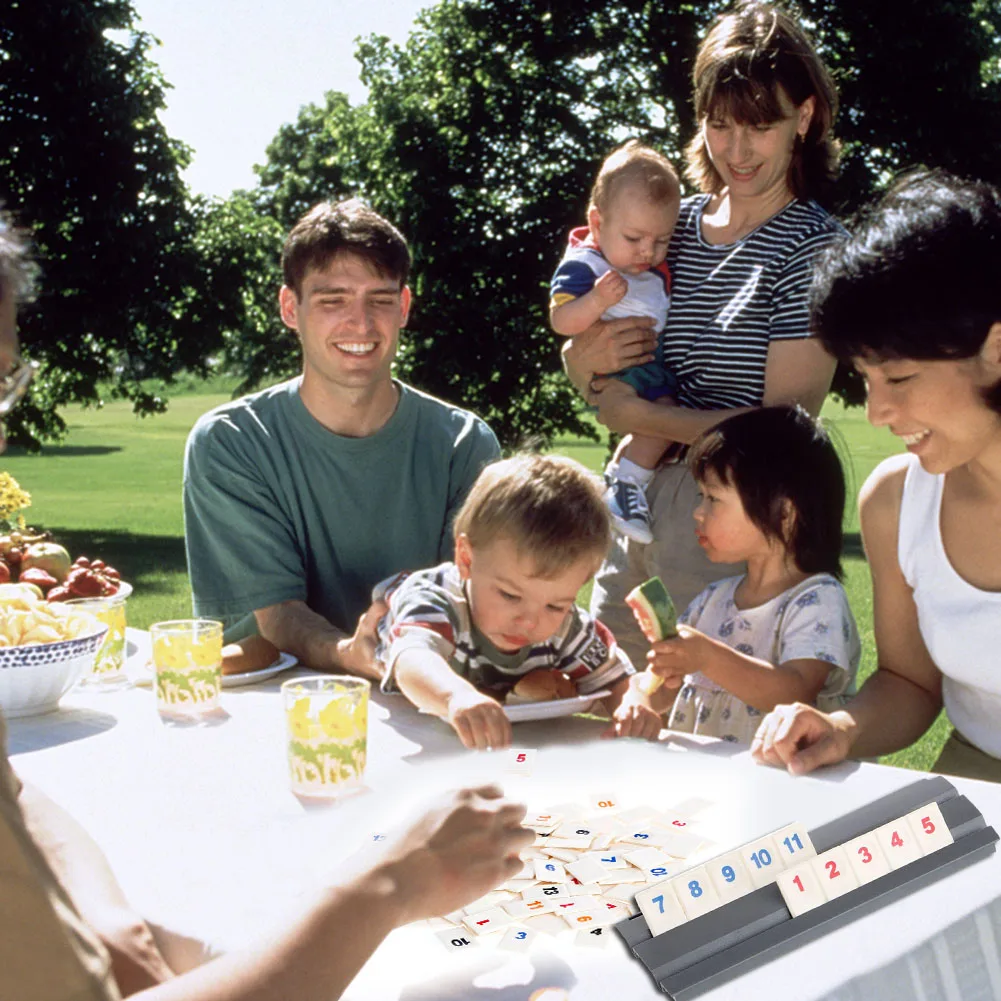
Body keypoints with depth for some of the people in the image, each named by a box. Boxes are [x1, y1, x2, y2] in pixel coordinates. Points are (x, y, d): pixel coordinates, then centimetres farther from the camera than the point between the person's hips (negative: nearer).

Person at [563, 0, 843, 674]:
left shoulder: (814, 247, -9)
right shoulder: (672, 223, 7)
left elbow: (786, 422, -15)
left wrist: (640, 416, -12)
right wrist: (589, 358, -8)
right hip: (637, 497, 6)